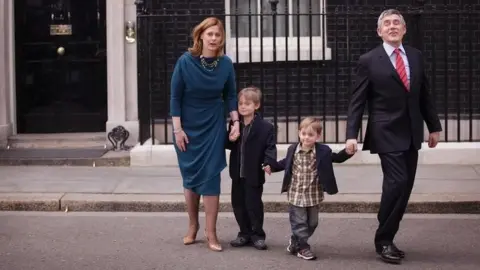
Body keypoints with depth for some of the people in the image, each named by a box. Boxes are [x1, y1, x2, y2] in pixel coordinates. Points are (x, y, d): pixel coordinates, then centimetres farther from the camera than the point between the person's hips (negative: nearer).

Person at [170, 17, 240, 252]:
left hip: (214, 127, 1)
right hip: (188, 128, -1)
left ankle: (210, 233, 3)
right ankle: (193, 225, 25)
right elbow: (175, 97, -8)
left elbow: (230, 96, 4)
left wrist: (236, 122, -5)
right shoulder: (185, 61, -13)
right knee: (191, 177, 7)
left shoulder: (225, 64, -8)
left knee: (210, 177, -3)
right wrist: (177, 129, -11)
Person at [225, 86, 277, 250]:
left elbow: (270, 148, -13)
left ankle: (257, 235, 14)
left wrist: (268, 162, -30)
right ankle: (245, 233, 24)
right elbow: (229, 145, 16)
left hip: (254, 175, -5)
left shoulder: (266, 127, -10)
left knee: (254, 205, 0)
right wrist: (230, 140, -7)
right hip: (238, 174, 6)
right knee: (238, 204, 11)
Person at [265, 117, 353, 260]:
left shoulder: (323, 151, -7)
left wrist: (348, 152, -14)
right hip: (296, 194, -1)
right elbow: (286, 163, 14)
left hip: (313, 195, 2)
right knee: (299, 222, -1)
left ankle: (296, 241, 33)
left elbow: (337, 158, 2)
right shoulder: (293, 150, -3)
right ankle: (302, 247, 11)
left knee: (312, 222, 13)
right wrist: (272, 167, 12)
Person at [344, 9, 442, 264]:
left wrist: (434, 126, 15)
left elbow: (424, 94, 15)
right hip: (387, 134, -5)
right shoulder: (369, 61, -5)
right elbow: (357, 101, -6)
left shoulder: (416, 56, 9)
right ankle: (384, 240, 0)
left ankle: (386, 238, 16)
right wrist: (351, 134, -15)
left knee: (405, 187, 5)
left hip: (411, 133, 5)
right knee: (397, 182, -15)